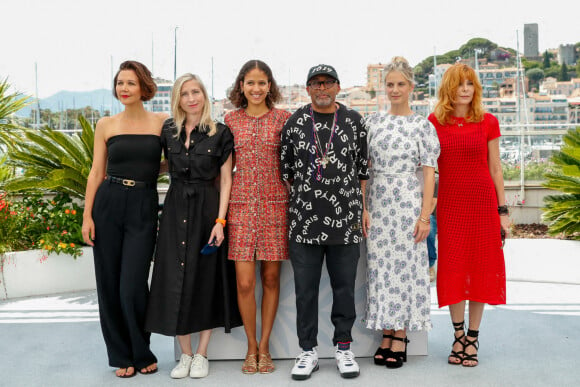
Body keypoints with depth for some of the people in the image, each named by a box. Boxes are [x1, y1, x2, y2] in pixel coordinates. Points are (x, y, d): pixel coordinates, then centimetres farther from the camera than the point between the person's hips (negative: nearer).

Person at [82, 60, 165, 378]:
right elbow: (96, 172, 6)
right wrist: (87, 215, 0)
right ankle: (121, 355, 22)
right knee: (109, 283, 5)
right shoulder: (105, 125, 7)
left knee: (133, 286, -7)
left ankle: (141, 354, 16)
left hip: (144, 208, -2)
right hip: (108, 204, 2)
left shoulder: (162, 122, 3)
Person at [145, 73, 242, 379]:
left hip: (207, 209, -3)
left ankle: (201, 354, 16)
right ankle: (185, 354, 15)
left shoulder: (220, 133, -3)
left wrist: (220, 221, -11)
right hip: (175, 210, 3)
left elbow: (225, 180, -4)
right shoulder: (168, 131, 6)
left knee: (206, 279, 3)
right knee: (175, 280, 2)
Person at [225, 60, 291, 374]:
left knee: (271, 278, 4)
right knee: (244, 281, -4)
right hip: (241, 204, 0)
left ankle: (264, 346, 19)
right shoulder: (231, 119, 8)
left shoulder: (282, 118, 4)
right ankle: (251, 346, 15)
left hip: (274, 203, 0)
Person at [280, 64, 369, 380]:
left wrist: (363, 209, 5)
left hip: (346, 218, 0)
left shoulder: (354, 121, 6)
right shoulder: (294, 123, 5)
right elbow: (285, 169, 9)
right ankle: (308, 351, 18)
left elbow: (363, 168, 9)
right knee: (305, 288, 6)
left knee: (344, 285, 7)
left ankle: (343, 347, 22)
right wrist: (295, 204, 4)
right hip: (304, 220, 0)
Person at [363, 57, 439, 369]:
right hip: (378, 204, 3)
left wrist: (425, 215, -9)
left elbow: (429, 173, -3)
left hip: (408, 203, -3)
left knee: (405, 266, 0)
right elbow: (364, 168, 8)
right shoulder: (373, 122, 8)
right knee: (380, 266, 4)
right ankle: (386, 336, 15)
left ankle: (400, 339, 10)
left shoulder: (422, 126, 0)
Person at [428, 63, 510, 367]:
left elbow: (495, 169, 5)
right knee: (453, 269, 4)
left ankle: (472, 340, 17)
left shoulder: (488, 122, 2)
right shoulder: (434, 123, 2)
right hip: (450, 202, 0)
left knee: (480, 269, 5)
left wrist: (502, 210, 3)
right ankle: (458, 336, 21)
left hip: (483, 200, 0)